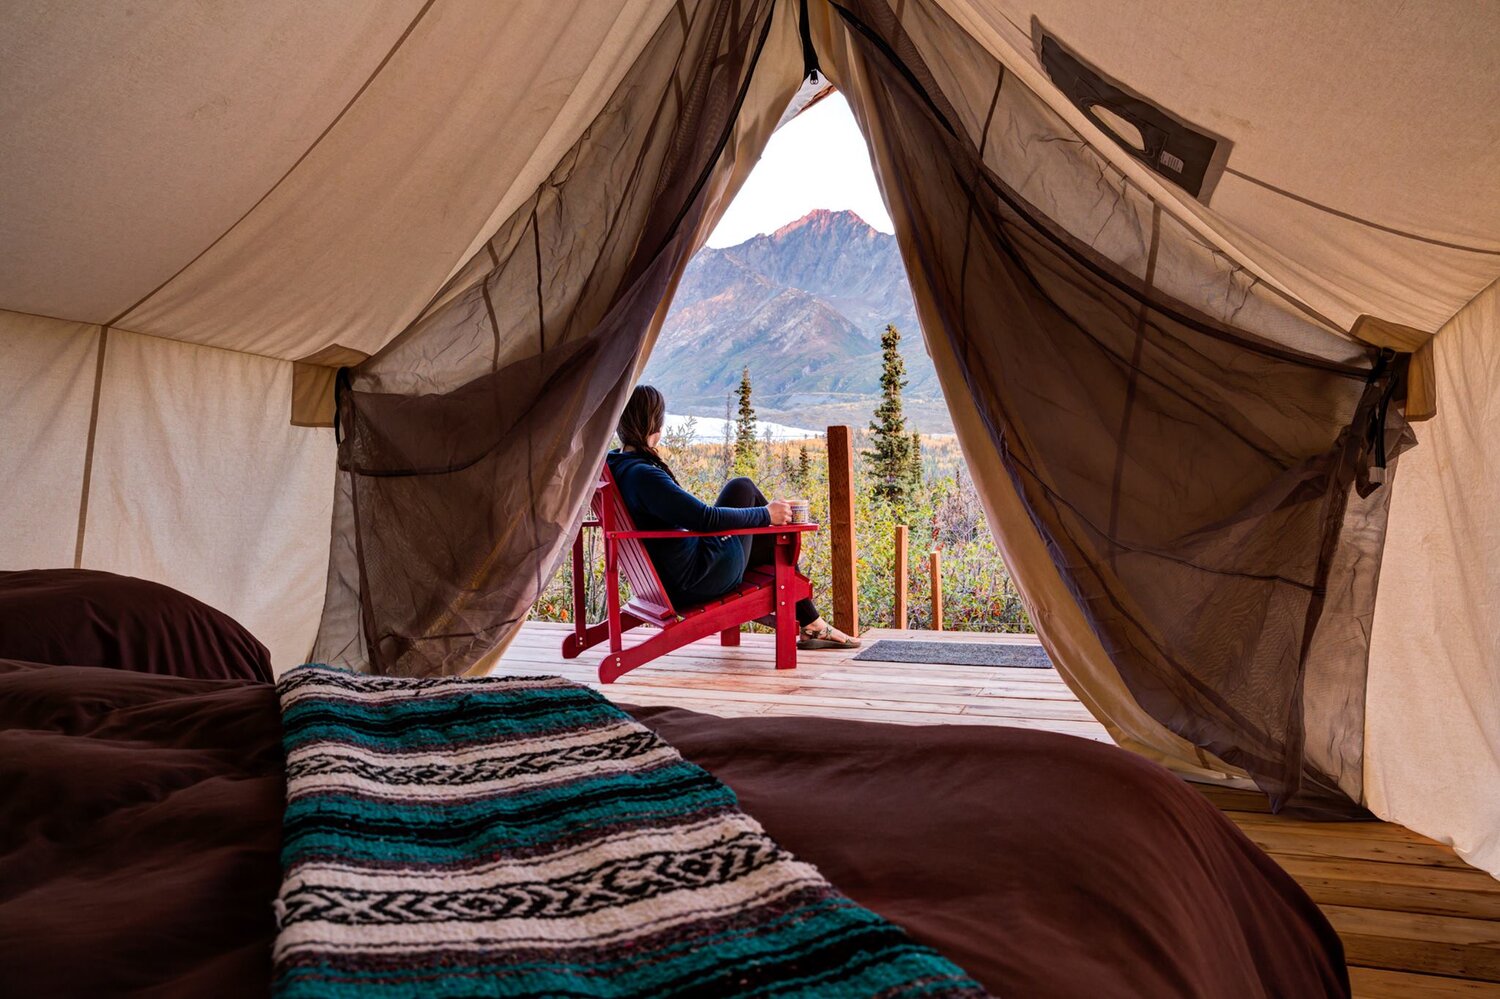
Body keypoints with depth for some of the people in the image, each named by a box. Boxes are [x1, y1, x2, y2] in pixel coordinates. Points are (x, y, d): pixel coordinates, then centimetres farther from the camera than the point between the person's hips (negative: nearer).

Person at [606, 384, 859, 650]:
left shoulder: (613, 466, 3)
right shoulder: (643, 475, -25)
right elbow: (708, 518, -26)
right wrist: (765, 514, -14)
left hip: (669, 582, 9)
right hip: (693, 584, -9)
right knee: (742, 489, 3)